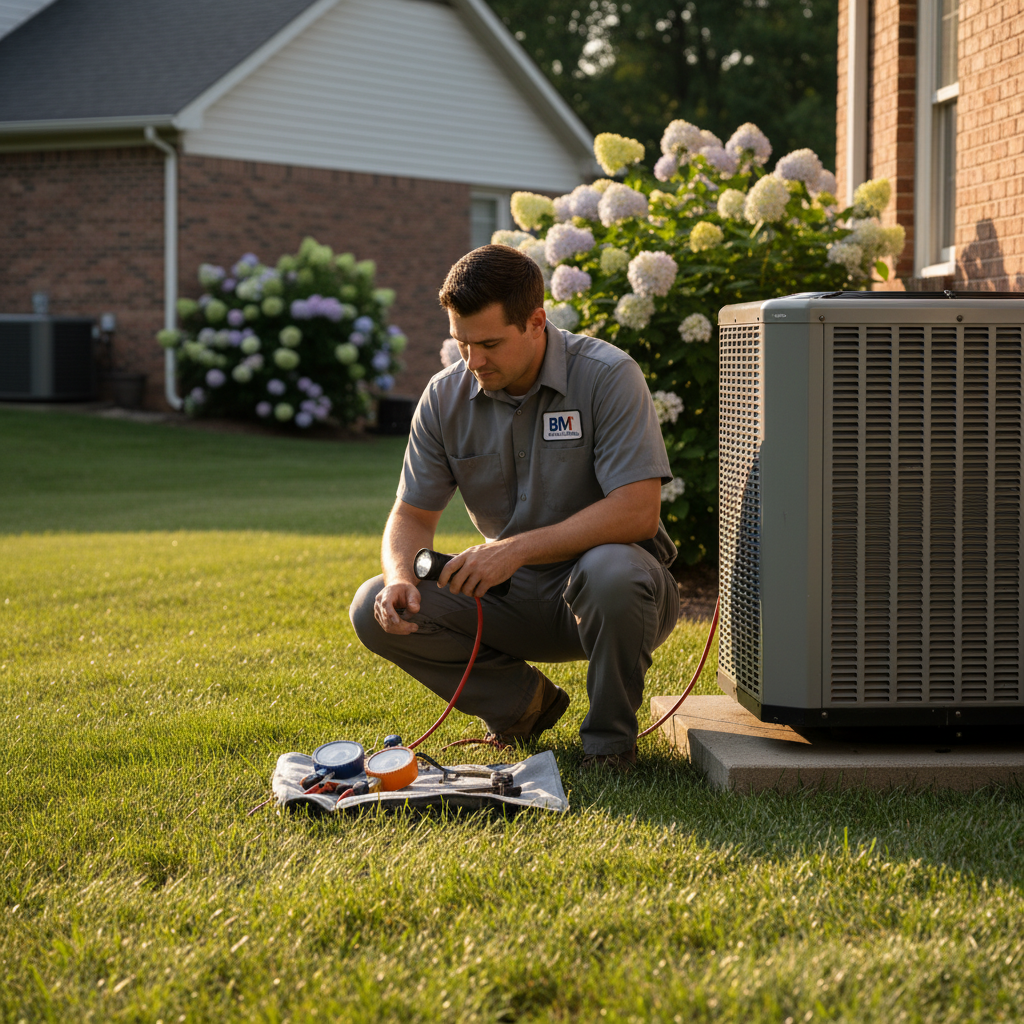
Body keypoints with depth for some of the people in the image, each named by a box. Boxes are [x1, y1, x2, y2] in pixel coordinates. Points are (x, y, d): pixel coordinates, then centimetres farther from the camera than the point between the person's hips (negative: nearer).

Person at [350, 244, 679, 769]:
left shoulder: (607, 376, -18)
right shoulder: (445, 396, -3)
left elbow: (637, 510, -26)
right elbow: (412, 514, 4)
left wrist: (518, 549, -31)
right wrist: (400, 577, -20)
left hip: (615, 588, -4)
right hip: (513, 594, 5)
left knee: (610, 571, -40)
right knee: (377, 610, -15)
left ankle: (609, 739, -12)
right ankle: (525, 701, 6)